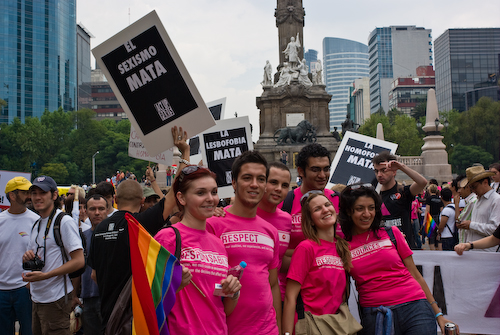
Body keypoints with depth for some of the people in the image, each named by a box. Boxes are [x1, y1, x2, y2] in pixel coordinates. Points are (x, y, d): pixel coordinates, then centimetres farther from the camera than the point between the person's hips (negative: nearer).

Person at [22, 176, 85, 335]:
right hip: (37, 298, 8)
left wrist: (45, 275, -21)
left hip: (56, 299, -8)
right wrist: (27, 257, -1)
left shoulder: (64, 221, -12)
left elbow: (79, 261, -17)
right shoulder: (36, 225, 15)